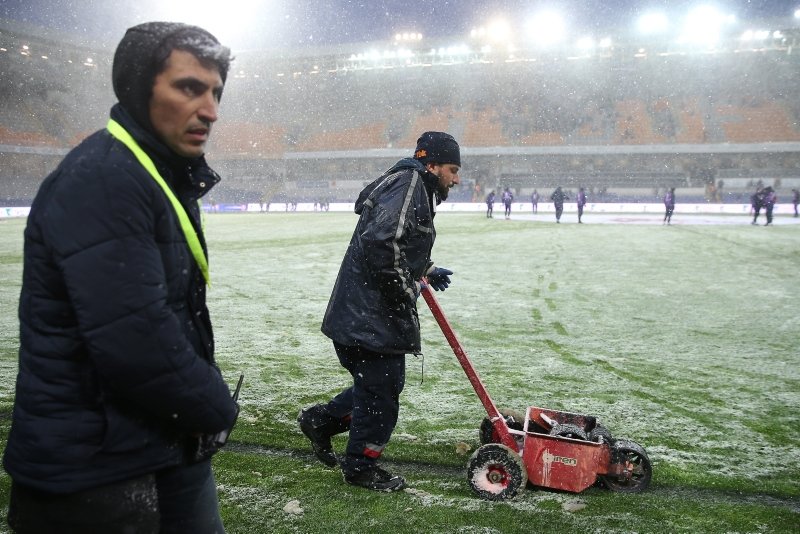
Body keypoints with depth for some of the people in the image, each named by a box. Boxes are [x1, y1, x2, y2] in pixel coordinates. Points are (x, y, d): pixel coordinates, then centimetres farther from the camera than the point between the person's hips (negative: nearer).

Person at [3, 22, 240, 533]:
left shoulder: (164, 180, 10)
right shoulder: (101, 179, -22)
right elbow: (134, 343, -28)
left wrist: (208, 403, 2)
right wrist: (218, 409, -13)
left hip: (172, 449, 9)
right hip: (99, 477, -9)